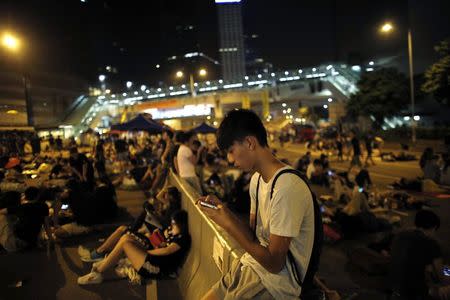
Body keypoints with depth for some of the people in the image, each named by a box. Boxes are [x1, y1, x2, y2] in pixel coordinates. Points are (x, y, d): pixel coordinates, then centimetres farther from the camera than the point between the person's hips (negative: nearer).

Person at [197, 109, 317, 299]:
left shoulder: (287, 188, -26)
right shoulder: (257, 178, 5)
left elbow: (274, 263, -23)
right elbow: (253, 235, 7)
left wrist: (228, 224, -20)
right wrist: (223, 210, -7)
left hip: (275, 281, -8)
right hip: (250, 265, 8)